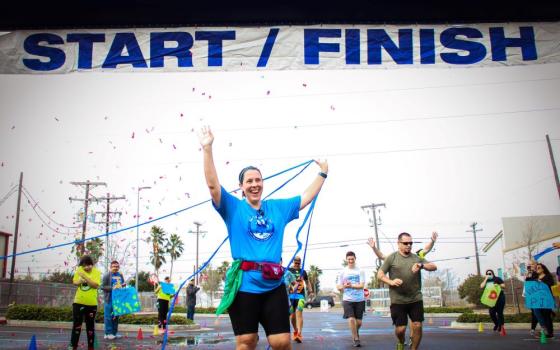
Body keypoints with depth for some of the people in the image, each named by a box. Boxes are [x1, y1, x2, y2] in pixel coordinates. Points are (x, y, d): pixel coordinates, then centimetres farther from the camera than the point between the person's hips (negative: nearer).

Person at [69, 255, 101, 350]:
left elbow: (96, 285, -19)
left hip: (92, 304, -2)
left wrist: (85, 277, -27)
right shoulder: (79, 270, 0)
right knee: (76, 325, 4)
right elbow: (74, 282, 9)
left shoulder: (96, 272, -9)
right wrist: (80, 281, -14)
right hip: (78, 302, 2)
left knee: (90, 326, 10)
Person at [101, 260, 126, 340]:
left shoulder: (120, 275, 13)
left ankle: (115, 332, 19)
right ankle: (108, 333, 3)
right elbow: (102, 287, -10)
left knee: (116, 315, 11)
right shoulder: (107, 275, -5)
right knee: (109, 316, -4)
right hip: (110, 299, -6)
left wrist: (124, 285, 5)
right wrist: (112, 288, -21)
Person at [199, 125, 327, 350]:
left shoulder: (278, 208, 14)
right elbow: (212, 185, -10)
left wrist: (322, 173, 29)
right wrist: (207, 149, -18)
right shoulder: (233, 208, 3)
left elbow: (307, 197, 23)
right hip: (243, 285, -3)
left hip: (273, 285, 3)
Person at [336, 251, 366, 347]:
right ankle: (356, 338, 3)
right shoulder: (342, 272, 4)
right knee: (351, 319, -15)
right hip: (347, 300, 0)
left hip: (359, 300, 0)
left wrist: (350, 285, -20)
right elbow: (338, 287, 4)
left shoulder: (360, 271, 0)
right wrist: (344, 286, -17)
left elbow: (361, 285, -9)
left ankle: (355, 333, 37)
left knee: (359, 321, 5)